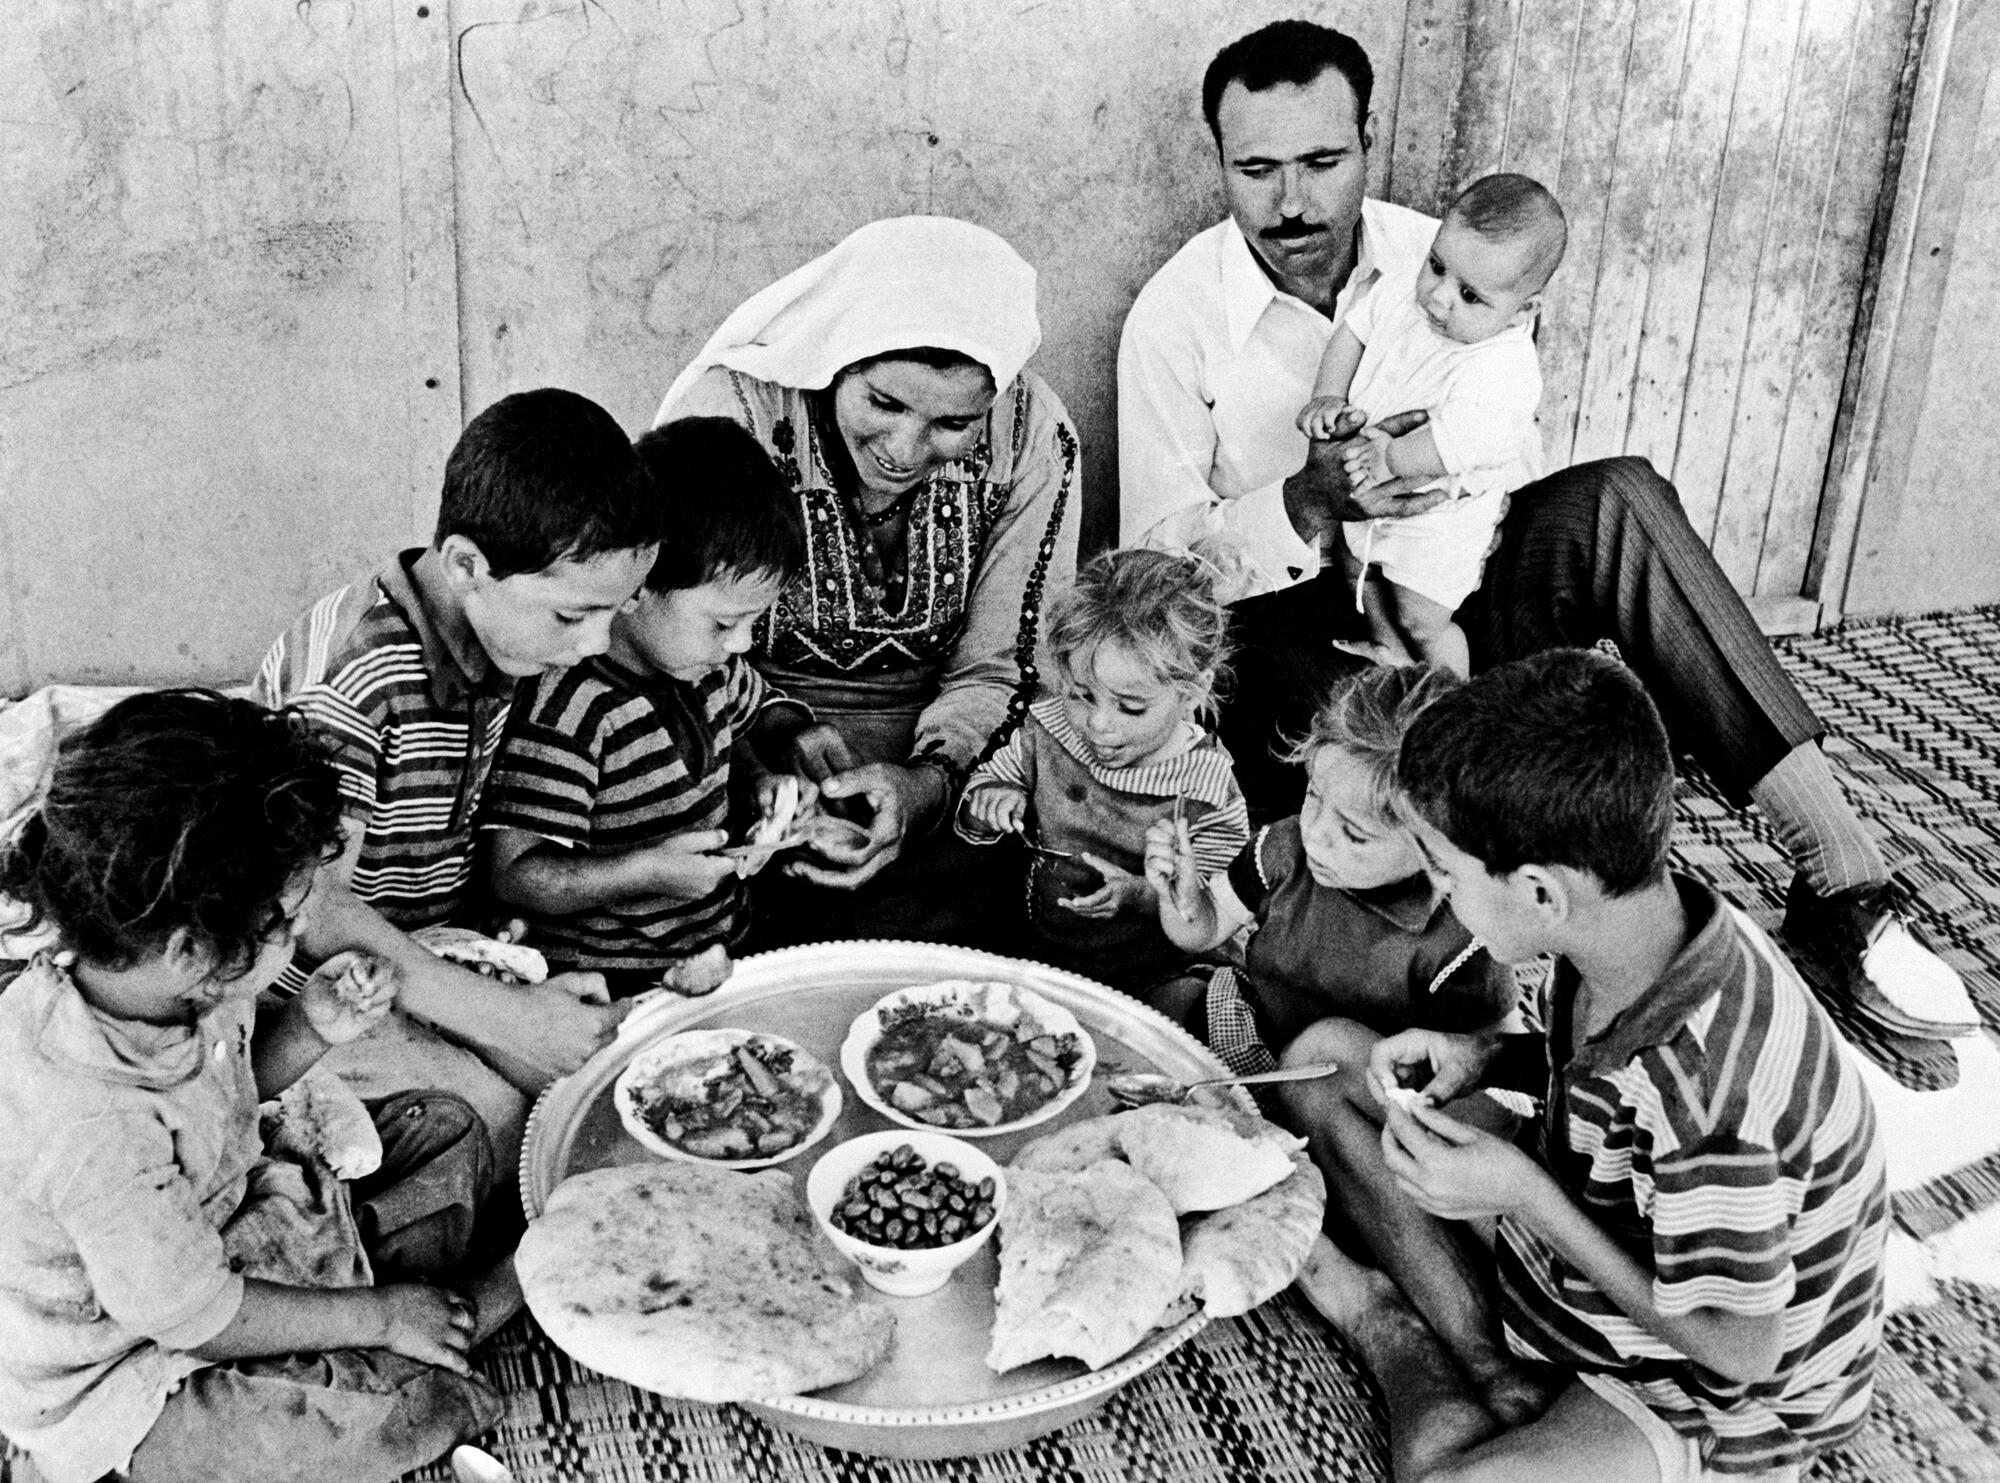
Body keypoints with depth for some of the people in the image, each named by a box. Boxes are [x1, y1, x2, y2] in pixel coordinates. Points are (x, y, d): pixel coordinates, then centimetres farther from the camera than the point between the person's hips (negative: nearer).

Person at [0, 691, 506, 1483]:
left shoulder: (153, 982, -15)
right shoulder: (98, 1134, -40)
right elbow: (194, 1318, -26)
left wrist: (308, 1030, -13)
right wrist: (378, 1317, -15)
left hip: (219, 1224, 9)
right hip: (120, 1383, -9)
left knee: (447, 1126, 7)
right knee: (411, 1405, -24)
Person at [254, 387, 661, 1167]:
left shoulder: (503, 636, -4)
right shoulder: (350, 677, -29)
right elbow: (309, 911, -28)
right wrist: (503, 1017, -28)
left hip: (436, 951, 7)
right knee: (503, 1117, -23)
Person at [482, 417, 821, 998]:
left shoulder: (708, 660, 6)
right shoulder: (567, 707, -20)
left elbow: (763, 708, 29)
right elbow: (515, 876, -19)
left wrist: (794, 743, 8)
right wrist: (648, 872, -28)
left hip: (722, 953, 8)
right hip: (616, 989, -7)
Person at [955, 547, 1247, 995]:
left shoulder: (1204, 791, -15)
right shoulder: (1048, 729, -3)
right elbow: (984, 781, 13)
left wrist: (1142, 895, -28)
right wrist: (989, 802, -10)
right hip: (1036, 954, 3)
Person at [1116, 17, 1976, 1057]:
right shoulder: (1177, 316, -9)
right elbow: (1151, 559, -11)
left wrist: (1437, 616, -19)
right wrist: (1306, 505, -29)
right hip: (1281, 621, -2)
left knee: (1613, 502, -27)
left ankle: (1842, 885, -29)